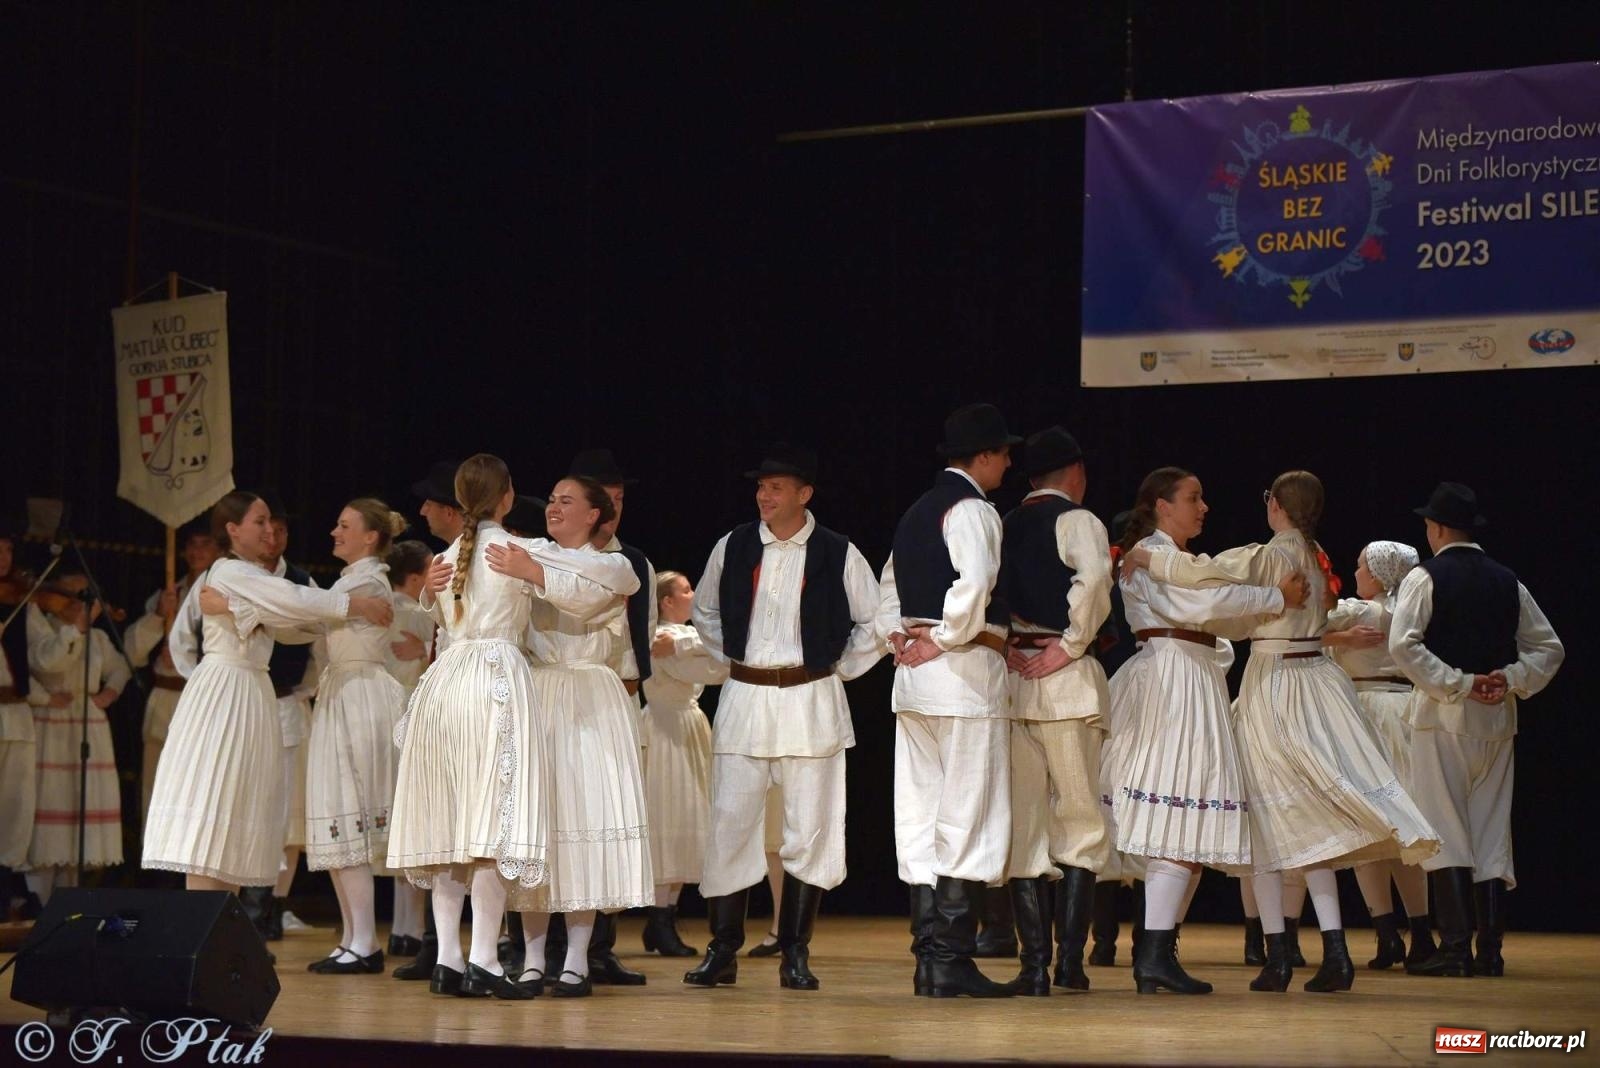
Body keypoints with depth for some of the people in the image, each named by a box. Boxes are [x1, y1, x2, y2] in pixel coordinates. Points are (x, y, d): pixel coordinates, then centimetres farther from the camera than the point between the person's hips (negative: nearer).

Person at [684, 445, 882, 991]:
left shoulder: (838, 554, -2)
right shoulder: (732, 547, 5)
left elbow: (873, 624, 7)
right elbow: (705, 612, 21)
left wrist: (838, 670, 3)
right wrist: (732, 660, 12)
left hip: (810, 700, -2)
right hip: (743, 698, 2)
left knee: (809, 829, 0)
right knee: (729, 824, -1)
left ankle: (795, 955, 8)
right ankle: (723, 951, 7)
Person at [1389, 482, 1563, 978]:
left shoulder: (1425, 577, -4)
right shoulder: (1508, 582, 11)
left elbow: (1403, 644, -16)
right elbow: (1549, 648, 11)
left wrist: (1458, 684, -12)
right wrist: (1510, 679, 0)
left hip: (1443, 716, -5)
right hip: (1497, 720, 5)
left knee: (1445, 831, -3)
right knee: (1491, 831, 8)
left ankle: (1456, 947, -9)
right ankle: (1490, 950, 5)